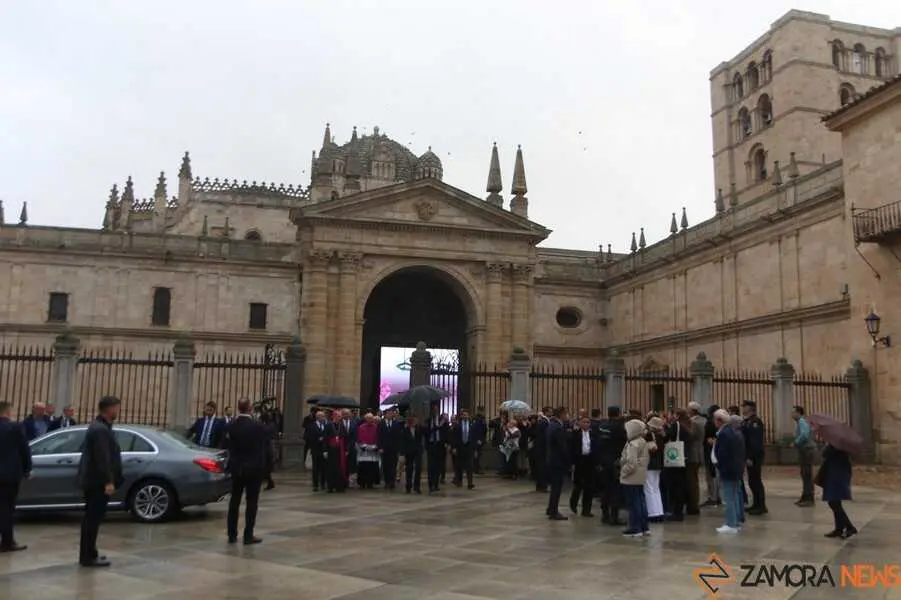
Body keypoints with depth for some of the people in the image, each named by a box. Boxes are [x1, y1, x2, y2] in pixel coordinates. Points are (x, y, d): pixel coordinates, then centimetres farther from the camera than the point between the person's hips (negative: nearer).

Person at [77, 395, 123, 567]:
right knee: (93, 518, -6)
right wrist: (108, 481, -24)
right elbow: (102, 458, -24)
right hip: (98, 481, -11)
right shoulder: (101, 430, -18)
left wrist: (108, 480, 25)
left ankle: (87, 555, 23)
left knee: (91, 518, 15)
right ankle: (89, 556, -1)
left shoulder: (98, 427, 16)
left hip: (93, 480, 11)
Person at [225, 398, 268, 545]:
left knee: (234, 501, 13)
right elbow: (265, 444, -5)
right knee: (252, 502, 3)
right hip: (254, 468, -3)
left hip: (237, 468, 3)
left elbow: (227, 445, -2)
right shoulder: (258, 426, -16)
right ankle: (248, 535, 3)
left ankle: (232, 535, 17)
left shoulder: (231, 426, -8)